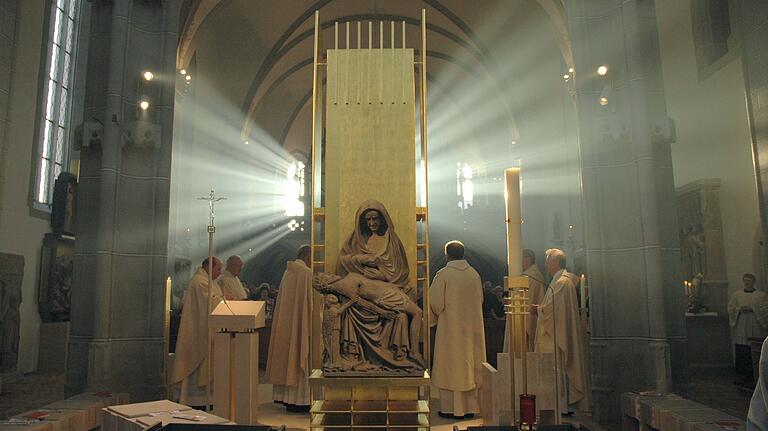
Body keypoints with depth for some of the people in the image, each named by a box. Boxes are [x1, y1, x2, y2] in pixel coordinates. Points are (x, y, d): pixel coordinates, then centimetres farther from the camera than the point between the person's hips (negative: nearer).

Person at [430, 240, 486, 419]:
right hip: (471, 328, 5)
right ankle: (469, 407, 18)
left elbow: (435, 302, -13)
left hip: (450, 327, -5)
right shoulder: (474, 274, 2)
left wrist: (436, 317, 6)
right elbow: (479, 300, 10)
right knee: (469, 365, 12)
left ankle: (450, 408, 7)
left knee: (449, 366, 4)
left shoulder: (443, 274, -13)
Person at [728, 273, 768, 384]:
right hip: (741, 328, 2)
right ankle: (743, 376, 8)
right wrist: (740, 309, -11)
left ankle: (754, 377, 5)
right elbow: (730, 308, 7)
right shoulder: (736, 294, 11)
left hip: (755, 328, -2)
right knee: (741, 353, 0)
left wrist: (752, 309, -16)